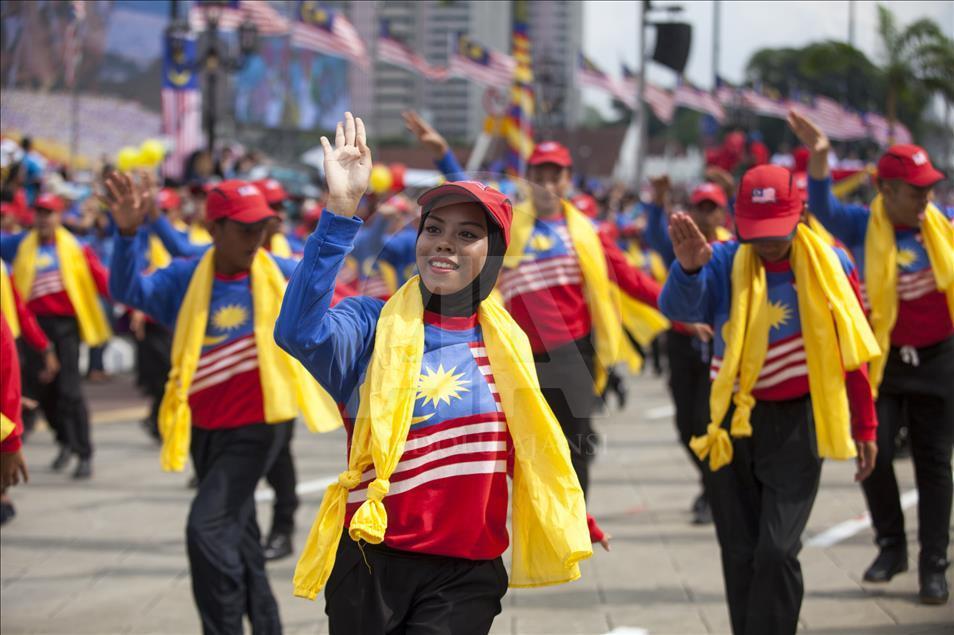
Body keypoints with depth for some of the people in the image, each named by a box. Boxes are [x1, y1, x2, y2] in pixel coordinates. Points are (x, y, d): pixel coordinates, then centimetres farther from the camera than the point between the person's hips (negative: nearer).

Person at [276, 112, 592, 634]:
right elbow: (300, 332, -27)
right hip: (372, 565, -1)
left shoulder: (506, 344, 7)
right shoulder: (373, 324, -5)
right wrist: (340, 210, -32)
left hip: (466, 576, 1)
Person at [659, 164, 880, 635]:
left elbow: (852, 350, 7)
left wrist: (864, 428, 10)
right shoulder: (724, 263, -6)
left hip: (797, 425, -1)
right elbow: (679, 308, -27)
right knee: (740, 555, 8)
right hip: (733, 424, 1)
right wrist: (688, 268, -49)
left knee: (777, 552, -12)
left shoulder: (829, 266, -3)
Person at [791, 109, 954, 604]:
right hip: (882, 359, -1)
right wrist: (818, 157, -40)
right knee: (874, 451, -5)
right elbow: (822, 208, -24)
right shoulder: (862, 227, -7)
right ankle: (890, 545, 18)